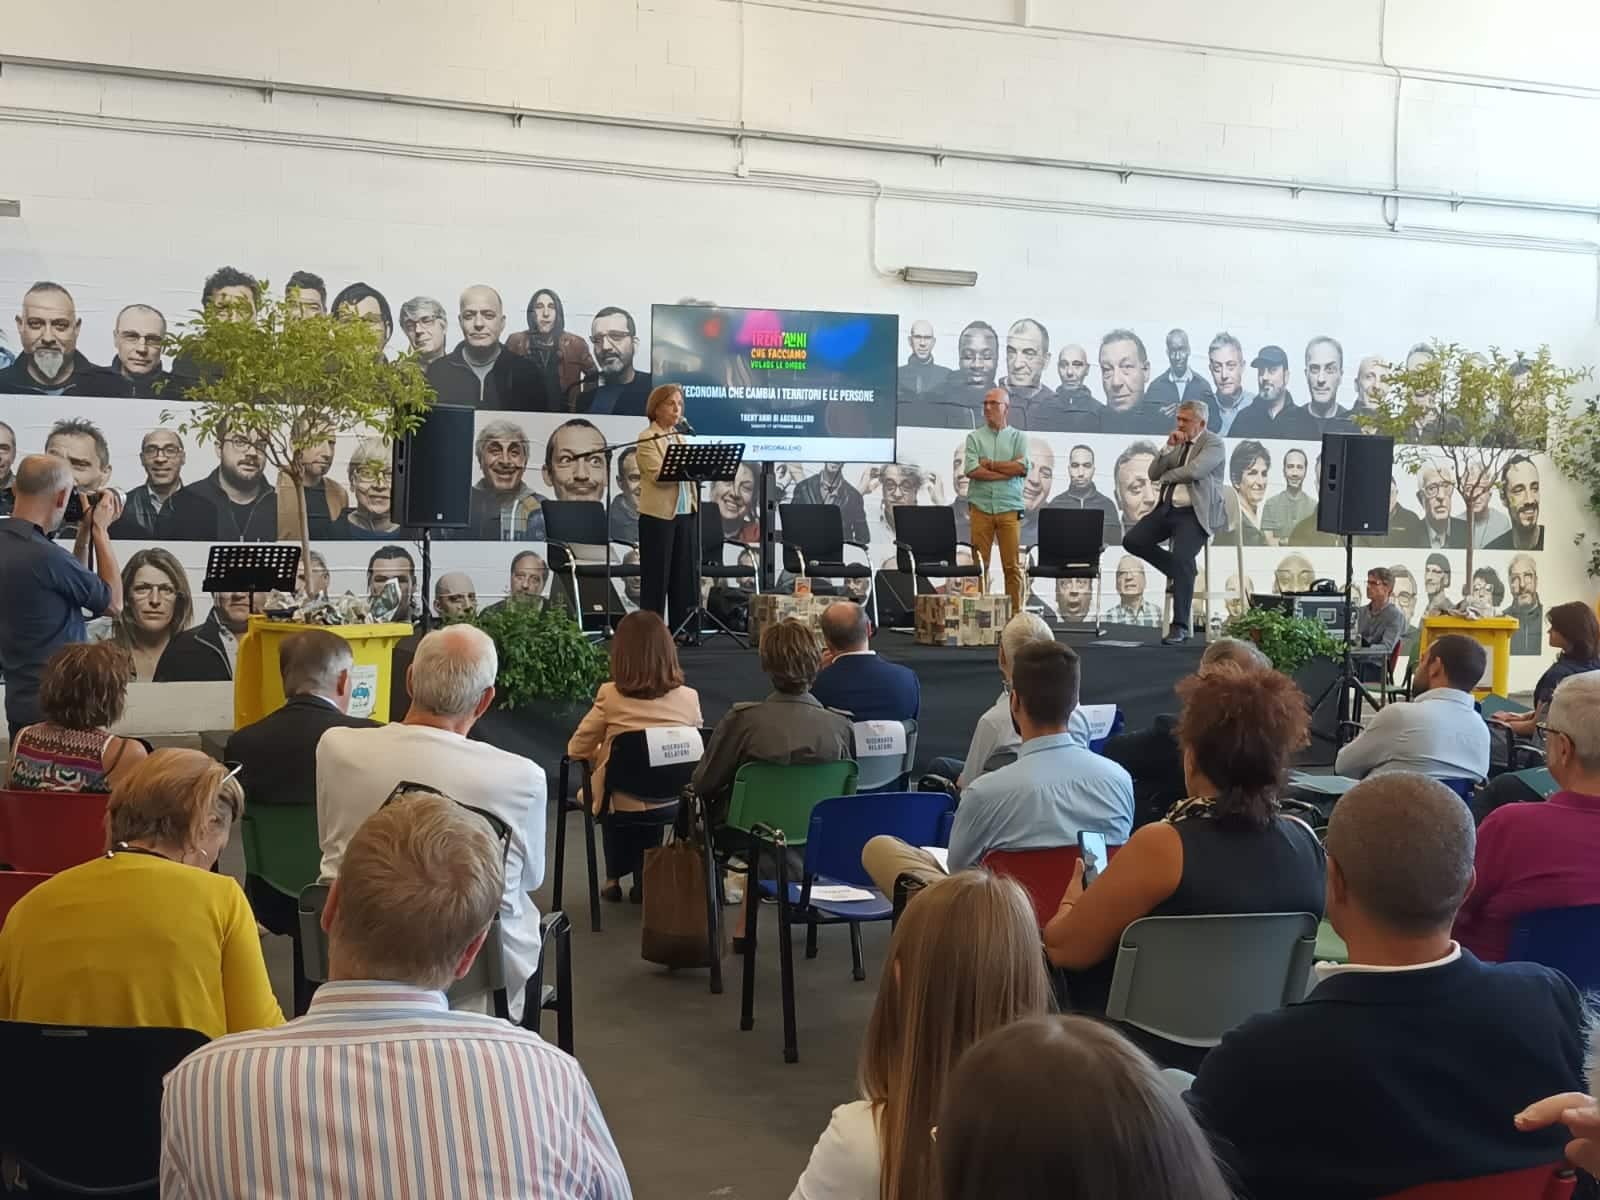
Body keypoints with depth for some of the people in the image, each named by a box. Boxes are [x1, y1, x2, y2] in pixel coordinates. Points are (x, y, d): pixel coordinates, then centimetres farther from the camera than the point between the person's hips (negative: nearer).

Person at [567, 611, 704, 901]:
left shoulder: (610, 696, -14)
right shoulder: (689, 698, -8)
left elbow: (576, 750, -4)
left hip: (621, 807, -2)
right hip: (672, 802, 2)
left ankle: (615, 877, 37)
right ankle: (643, 879, 36)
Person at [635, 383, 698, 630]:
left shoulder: (680, 438, 17)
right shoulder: (647, 439, -5)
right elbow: (658, 475, -18)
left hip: (684, 513, 7)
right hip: (658, 515, -7)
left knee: (684, 573, 7)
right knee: (656, 575, -2)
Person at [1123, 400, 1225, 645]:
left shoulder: (1213, 443, -4)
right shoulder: (1177, 443, 16)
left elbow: (1193, 471, -21)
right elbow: (1153, 474, 8)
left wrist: (1166, 476, -4)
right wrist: (1169, 448, -5)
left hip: (1195, 513, -7)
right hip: (1167, 508, 7)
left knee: (1181, 558, -27)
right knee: (1132, 540, -10)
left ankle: (1180, 627, -21)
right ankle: (1182, 570, 9)